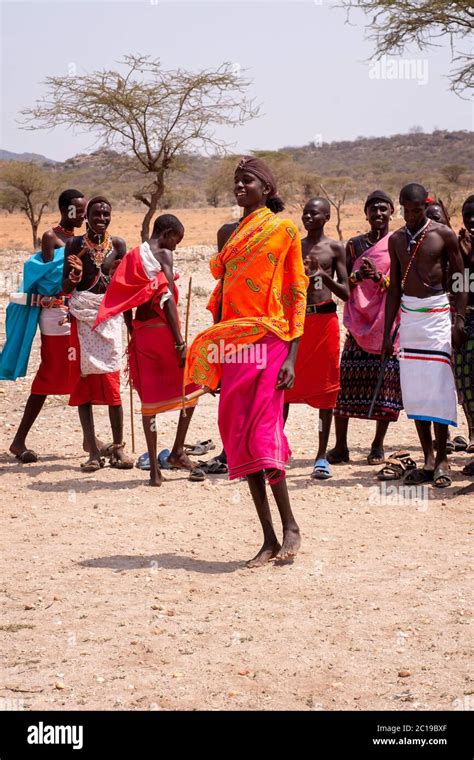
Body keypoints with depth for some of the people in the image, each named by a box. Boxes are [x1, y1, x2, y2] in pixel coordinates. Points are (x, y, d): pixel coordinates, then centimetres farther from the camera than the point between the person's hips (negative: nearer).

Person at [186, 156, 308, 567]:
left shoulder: (284, 229, -1)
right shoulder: (229, 234, 16)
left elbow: (297, 294, -4)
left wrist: (291, 357, -11)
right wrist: (213, 357, 12)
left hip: (268, 343, -6)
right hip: (231, 345, 6)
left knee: (262, 436, -12)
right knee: (239, 439, 2)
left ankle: (291, 526, 4)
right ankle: (269, 538, 8)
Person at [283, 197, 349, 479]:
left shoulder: (335, 248, 2)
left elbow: (346, 293, -3)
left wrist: (324, 276, -20)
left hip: (324, 319, -3)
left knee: (325, 389, 1)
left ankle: (322, 456, 7)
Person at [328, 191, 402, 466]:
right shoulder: (355, 244, 11)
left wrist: (378, 277, -18)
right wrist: (357, 276, -12)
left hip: (388, 323, -2)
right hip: (359, 323, 2)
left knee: (385, 381, -1)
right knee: (346, 380, -3)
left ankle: (378, 445, 10)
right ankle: (341, 446, 3)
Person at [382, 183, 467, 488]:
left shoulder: (443, 234, -2)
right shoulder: (396, 240, 11)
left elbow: (460, 279, -1)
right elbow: (394, 287, 14)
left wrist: (459, 319, -10)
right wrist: (387, 331, 11)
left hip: (437, 312, -4)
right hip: (408, 314, 4)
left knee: (438, 386, -9)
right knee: (414, 388, 2)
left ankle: (442, 458, -3)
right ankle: (428, 458, 7)